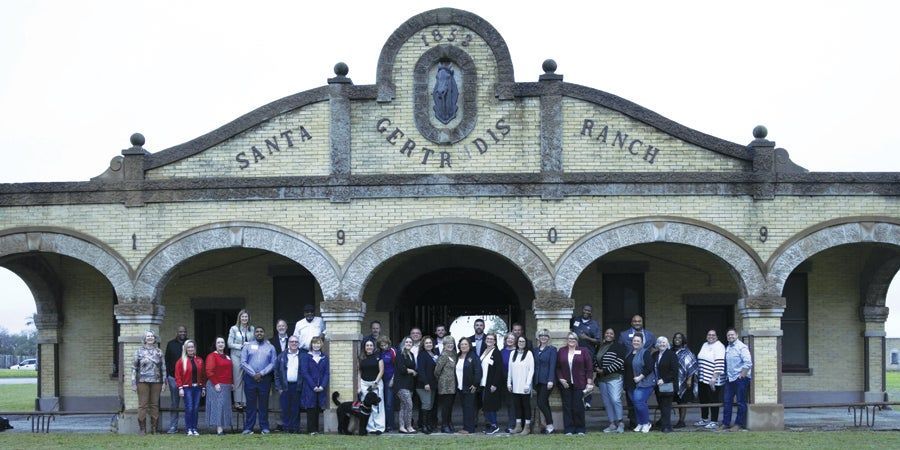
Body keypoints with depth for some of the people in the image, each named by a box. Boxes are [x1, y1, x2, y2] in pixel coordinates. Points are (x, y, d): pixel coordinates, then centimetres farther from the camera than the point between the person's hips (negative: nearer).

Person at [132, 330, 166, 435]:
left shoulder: (159, 352, 10)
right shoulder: (139, 351, 4)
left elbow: (163, 368, 12)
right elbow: (134, 367, 3)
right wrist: (133, 383, -4)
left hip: (156, 382, 2)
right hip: (143, 381, -2)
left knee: (155, 405, 3)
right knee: (142, 405, -4)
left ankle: (154, 428, 9)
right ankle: (142, 429, 1)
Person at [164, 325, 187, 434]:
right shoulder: (171, 344, 9)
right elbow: (167, 361, 8)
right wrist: (166, 376, -1)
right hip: (173, 377, 0)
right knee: (174, 403, 3)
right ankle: (173, 426, 5)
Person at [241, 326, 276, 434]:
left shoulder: (270, 347, 9)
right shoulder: (248, 346, 8)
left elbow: (273, 363, 1)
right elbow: (243, 362, 0)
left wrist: (261, 373, -11)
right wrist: (253, 374, -9)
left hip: (265, 379, 0)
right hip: (250, 378, 0)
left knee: (264, 404, 2)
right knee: (250, 404, 0)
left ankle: (264, 427, 6)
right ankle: (248, 428, 2)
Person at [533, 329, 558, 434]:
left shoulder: (552, 349, -3)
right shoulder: (536, 350, 15)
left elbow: (552, 365, -10)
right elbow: (534, 366, 15)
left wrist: (550, 380, -18)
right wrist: (533, 382, 11)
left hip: (547, 381, -6)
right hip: (538, 381, 6)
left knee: (541, 403, -13)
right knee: (544, 403, 8)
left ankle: (550, 424, -5)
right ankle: (548, 425, 13)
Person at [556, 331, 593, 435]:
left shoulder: (583, 351, 4)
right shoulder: (561, 352, 9)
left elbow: (589, 367, 1)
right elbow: (557, 368, 10)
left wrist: (589, 382, -5)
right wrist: (561, 379, -5)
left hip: (579, 384, -2)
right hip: (565, 384, 2)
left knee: (578, 407, -3)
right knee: (567, 407, 1)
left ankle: (580, 429, 6)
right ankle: (569, 429, 5)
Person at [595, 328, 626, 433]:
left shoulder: (618, 347, -3)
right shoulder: (599, 347, 17)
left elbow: (619, 362, -12)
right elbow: (595, 360, 23)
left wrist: (605, 371, -13)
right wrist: (596, 368, 1)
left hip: (614, 377, -7)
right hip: (601, 379, 7)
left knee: (615, 399, -18)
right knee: (606, 402, 5)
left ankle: (620, 422, -9)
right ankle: (612, 424, 9)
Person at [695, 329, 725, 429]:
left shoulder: (719, 347, -11)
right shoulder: (705, 345, 15)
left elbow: (719, 364, -18)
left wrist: (714, 378, -23)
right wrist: (697, 374, 18)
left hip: (713, 380, -8)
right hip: (702, 378, 8)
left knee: (713, 401, -2)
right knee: (703, 399, 14)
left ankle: (714, 421, 4)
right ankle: (704, 419, 26)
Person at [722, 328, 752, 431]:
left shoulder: (742, 347, -11)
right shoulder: (727, 348, 14)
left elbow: (748, 363, -18)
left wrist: (741, 376, -17)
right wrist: (726, 374, 14)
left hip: (740, 378, -8)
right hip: (730, 379, 8)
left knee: (741, 402, -1)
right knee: (727, 401, 8)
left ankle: (739, 424, 3)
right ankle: (726, 423, 13)